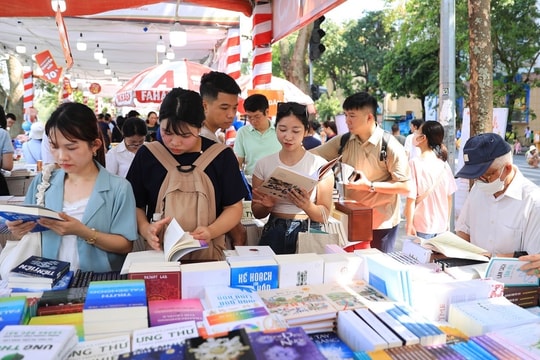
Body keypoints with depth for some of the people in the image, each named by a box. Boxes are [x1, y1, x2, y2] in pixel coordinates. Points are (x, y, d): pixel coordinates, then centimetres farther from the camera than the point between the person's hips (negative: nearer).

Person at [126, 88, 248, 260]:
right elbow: (135, 205, 4)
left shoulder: (222, 156, -6)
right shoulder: (147, 155, -3)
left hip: (208, 251, 5)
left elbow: (233, 207, -1)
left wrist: (212, 231, -19)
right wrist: (145, 229, -16)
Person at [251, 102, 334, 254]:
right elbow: (257, 213, 11)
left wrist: (306, 206, -23)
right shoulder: (263, 164, 4)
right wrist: (267, 205, -12)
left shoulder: (319, 165, -3)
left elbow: (324, 215, -2)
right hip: (274, 234, 1)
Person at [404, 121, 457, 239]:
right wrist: (447, 222, 18)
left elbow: (411, 198, -15)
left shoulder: (415, 163, -14)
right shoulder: (444, 165, 0)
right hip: (441, 226, 5)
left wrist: (409, 226, -8)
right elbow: (449, 197, 6)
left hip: (422, 227, -5)